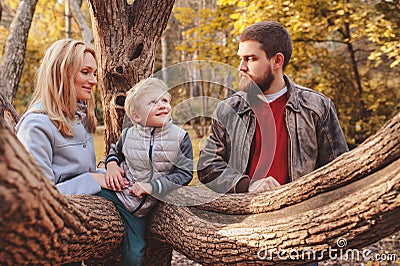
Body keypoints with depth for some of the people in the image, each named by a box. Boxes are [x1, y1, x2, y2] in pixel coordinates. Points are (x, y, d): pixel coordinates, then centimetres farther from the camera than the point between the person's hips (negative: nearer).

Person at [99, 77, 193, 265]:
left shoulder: (180, 137, -11)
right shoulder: (128, 134, -6)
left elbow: (185, 174, -12)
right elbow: (115, 150, 17)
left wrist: (152, 186, -21)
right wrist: (112, 165, -6)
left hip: (140, 207, -1)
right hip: (115, 190, 1)